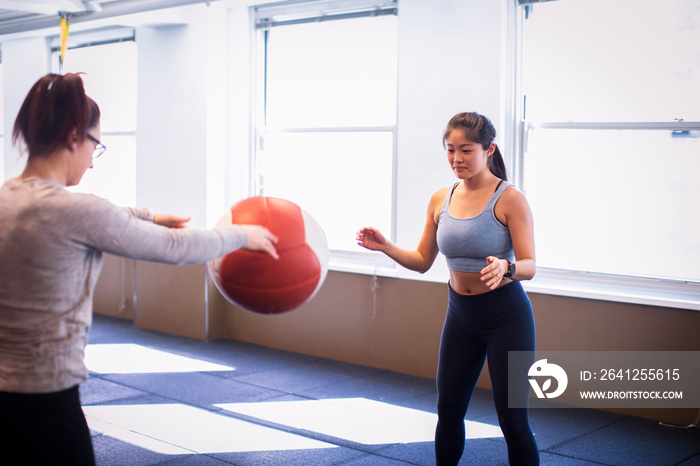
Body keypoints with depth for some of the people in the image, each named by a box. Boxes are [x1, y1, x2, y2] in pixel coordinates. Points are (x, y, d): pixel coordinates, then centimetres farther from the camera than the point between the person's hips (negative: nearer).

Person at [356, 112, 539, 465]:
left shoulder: (509, 199, -13)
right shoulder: (440, 200, 2)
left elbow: (529, 266, -16)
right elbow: (422, 261, 8)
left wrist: (505, 268, -37)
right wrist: (385, 247, -8)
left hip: (505, 316, -5)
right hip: (460, 313, 5)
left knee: (512, 419, -2)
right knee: (448, 410, 12)